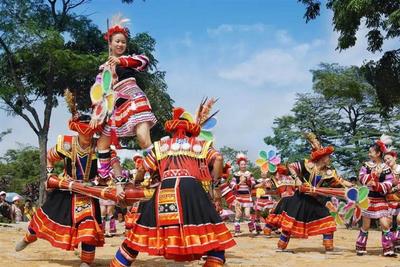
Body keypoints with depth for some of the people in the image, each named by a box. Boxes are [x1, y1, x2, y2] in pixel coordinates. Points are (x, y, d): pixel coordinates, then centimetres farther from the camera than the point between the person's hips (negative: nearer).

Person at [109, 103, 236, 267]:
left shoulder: (160, 145, 25)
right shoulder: (201, 144, 22)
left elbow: (143, 170, 23)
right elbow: (218, 159, 4)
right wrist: (214, 182, 13)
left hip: (165, 191, 2)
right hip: (191, 189, -2)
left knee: (137, 236, 13)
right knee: (214, 235, 4)